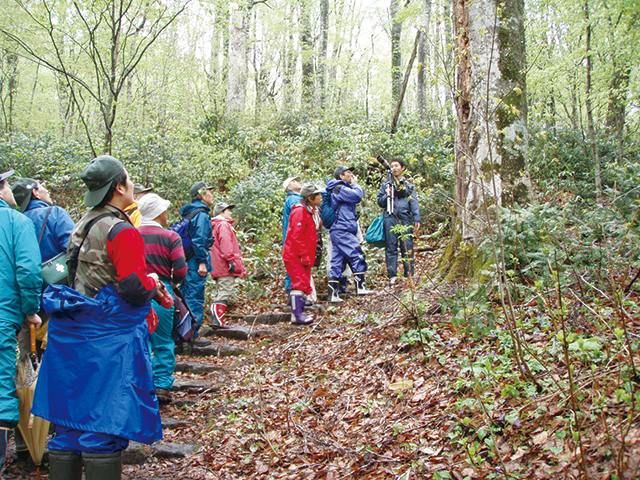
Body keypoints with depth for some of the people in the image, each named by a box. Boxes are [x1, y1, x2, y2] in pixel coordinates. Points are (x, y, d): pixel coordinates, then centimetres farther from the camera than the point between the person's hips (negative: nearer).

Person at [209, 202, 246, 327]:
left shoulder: (216, 226, 26)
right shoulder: (224, 225, -6)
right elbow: (225, 244, -19)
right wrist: (231, 260, -22)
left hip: (219, 268, 11)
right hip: (226, 266, -11)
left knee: (221, 293, 13)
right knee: (224, 293, -13)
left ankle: (216, 320, 14)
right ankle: (218, 320, -18)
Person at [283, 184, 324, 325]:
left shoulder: (312, 212, 15)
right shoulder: (300, 212, -16)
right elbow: (296, 236, -21)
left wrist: (310, 256, 14)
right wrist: (304, 255, -22)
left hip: (305, 257, 9)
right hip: (295, 256, -9)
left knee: (304, 283, 11)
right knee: (299, 283, -12)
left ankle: (300, 313, 17)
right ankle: (296, 315, -11)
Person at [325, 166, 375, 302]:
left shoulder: (342, 189, 26)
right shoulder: (340, 188, -7)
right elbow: (358, 196, -14)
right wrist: (355, 184, -1)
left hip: (338, 232, 11)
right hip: (342, 231, -11)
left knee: (336, 262, 6)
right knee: (357, 255, -11)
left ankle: (333, 294, 5)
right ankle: (360, 287, -10)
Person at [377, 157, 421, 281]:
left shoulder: (409, 186, 17)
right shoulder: (386, 184, 18)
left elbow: (414, 204, 9)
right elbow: (380, 202, 16)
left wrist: (417, 220, -4)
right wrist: (387, 195, -4)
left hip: (405, 219, 0)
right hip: (390, 219, 0)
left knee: (407, 247, -4)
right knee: (391, 247, -3)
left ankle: (409, 275, 0)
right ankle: (392, 276, -3)